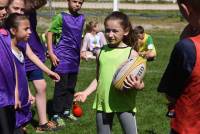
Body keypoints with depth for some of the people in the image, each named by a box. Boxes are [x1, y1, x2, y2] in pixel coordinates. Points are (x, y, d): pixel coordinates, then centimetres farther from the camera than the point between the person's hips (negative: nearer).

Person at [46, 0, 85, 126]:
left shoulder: (82, 18, 7)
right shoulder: (61, 17, -10)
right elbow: (50, 33, -10)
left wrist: (80, 52, 18)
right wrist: (51, 53, -16)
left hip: (75, 57, 6)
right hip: (62, 57, -6)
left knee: (71, 86, 13)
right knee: (61, 86, -2)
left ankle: (67, 110, 26)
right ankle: (56, 114, 7)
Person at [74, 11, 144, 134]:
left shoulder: (132, 54, -8)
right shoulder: (101, 52, 4)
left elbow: (140, 83, -6)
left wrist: (137, 86, -28)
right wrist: (86, 92, 2)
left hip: (124, 104, -4)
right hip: (103, 102, 4)